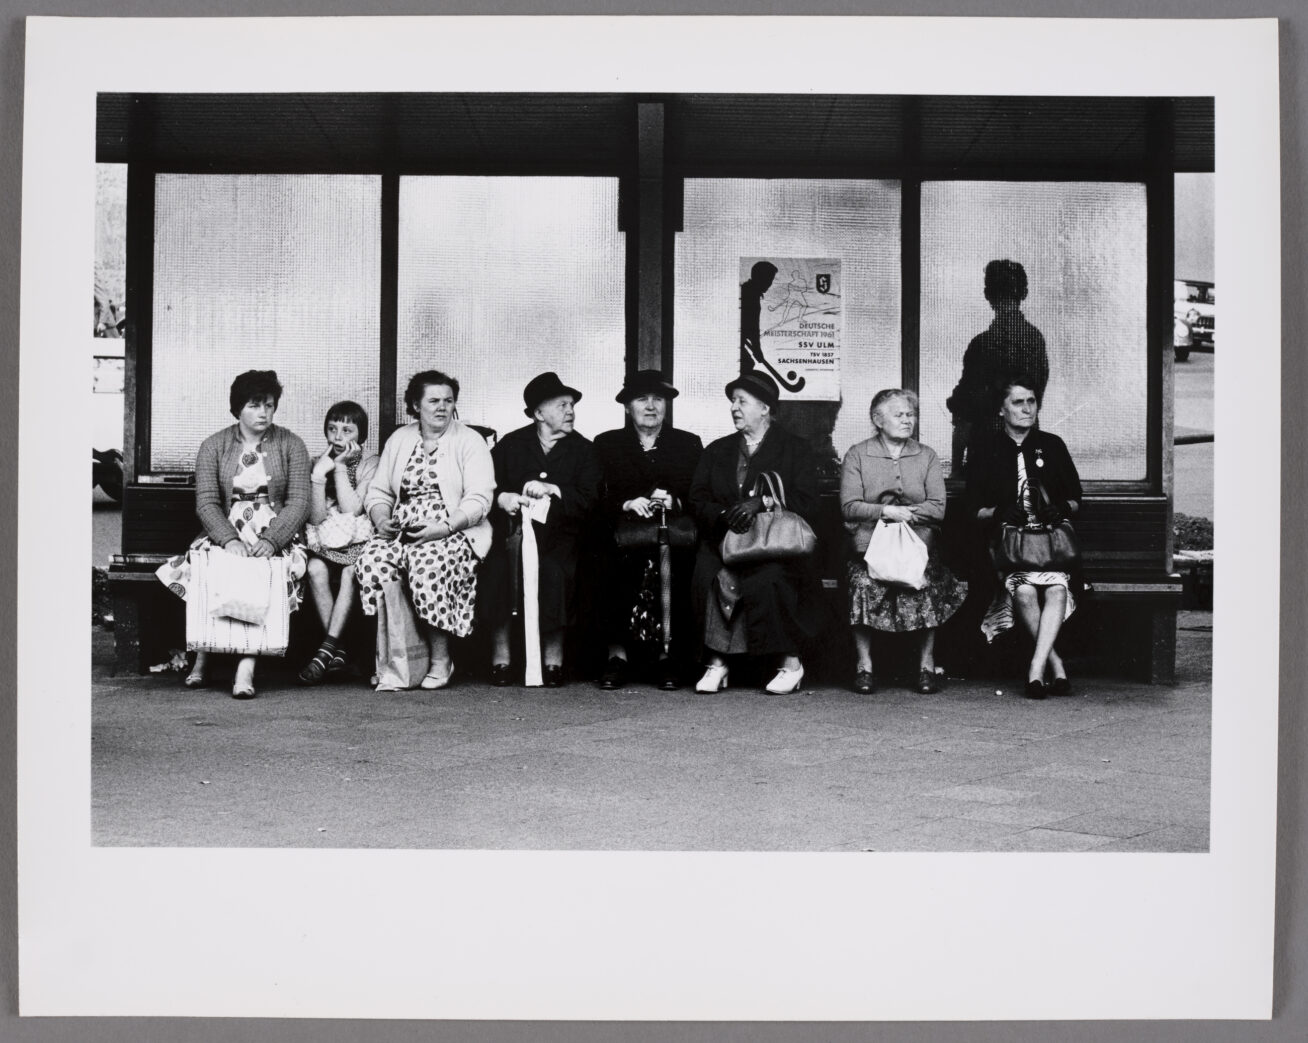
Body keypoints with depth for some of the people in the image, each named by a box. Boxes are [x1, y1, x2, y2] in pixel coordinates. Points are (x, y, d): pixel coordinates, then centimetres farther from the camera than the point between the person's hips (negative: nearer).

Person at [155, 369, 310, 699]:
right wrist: (229, 540, -20)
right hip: (225, 533, 1)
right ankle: (202, 658, -18)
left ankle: (246, 668, -35)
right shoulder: (213, 446, 8)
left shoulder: (291, 445, 6)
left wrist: (271, 541, -20)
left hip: (277, 535, -1)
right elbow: (206, 503, -1)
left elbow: (299, 502, -3)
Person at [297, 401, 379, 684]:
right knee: (315, 568, -30)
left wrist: (340, 467, -13)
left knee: (351, 571, -34)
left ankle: (326, 649, -32)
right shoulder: (318, 463, 8)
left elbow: (352, 509, -12)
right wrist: (319, 475, -14)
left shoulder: (370, 464, 0)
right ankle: (337, 649, -24)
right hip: (326, 541, 2)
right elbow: (317, 517, -3)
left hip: (359, 542, -2)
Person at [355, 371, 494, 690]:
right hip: (402, 530, 4)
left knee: (427, 563, -35)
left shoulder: (470, 441, 3)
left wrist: (444, 527, -21)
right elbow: (378, 492, 18)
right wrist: (382, 520, -5)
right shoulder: (398, 441, 18)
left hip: (455, 530, -4)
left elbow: (479, 499, -7)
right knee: (372, 561, -27)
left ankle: (440, 660, -18)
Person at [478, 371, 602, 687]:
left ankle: (553, 658, -21)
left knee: (554, 569, -33)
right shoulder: (510, 445, 17)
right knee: (500, 565, -31)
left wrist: (552, 490, -12)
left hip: (558, 535, -1)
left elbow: (588, 500, 1)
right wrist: (504, 498, -13)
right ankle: (501, 656, -21)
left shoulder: (583, 450, 14)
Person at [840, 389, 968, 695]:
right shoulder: (857, 455, 10)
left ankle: (927, 665, -10)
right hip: (870, 543, -1)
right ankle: (864, 666, -12)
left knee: (927, 587, -27)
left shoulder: (927, 456, 16)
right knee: (864, 585, -29)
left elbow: (938, 508, 5)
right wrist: (886, 512, -14)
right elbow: (849, 506, -2)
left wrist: (905, 513, -9)